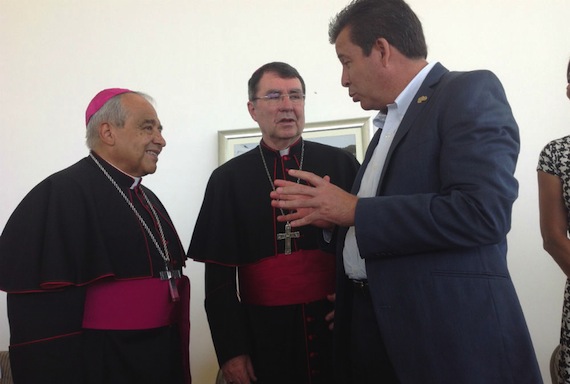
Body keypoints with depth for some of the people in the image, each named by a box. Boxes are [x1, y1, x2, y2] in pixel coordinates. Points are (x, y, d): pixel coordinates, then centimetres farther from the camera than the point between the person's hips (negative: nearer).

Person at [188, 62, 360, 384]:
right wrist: (230, 351, -3)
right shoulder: (228, 179, 3)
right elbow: (219, 274, 1)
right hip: (265, 335, 0)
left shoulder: (342, 164, 3)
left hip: (338, 328, 1)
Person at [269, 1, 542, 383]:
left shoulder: (470, 91, -8)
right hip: (371, 325, 8)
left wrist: (354, 211, -15)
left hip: (447, 333, -8)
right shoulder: (389, 122, 17)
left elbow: (483, 212, -23)